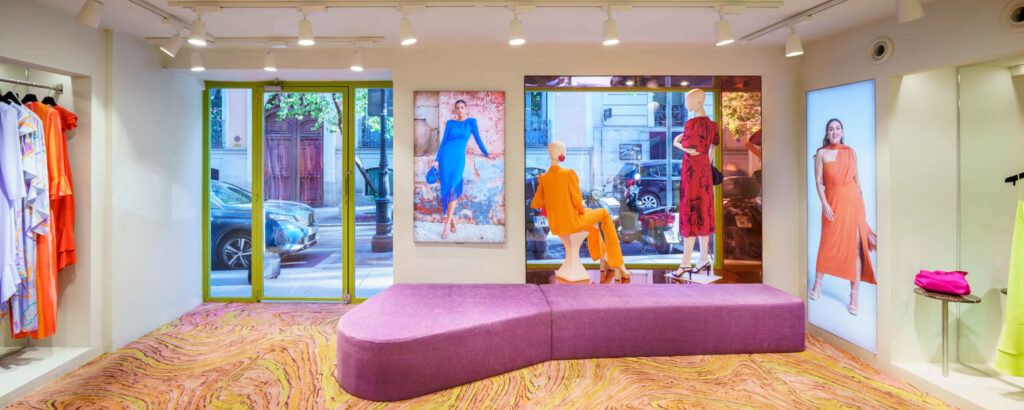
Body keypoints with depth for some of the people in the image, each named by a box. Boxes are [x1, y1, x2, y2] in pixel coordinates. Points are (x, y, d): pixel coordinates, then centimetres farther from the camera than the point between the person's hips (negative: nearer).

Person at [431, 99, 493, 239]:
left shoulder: (471, 121, 7)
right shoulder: (450, 123, 10)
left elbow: (477, 138, 11)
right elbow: (443, 141, 9)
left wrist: (486, 154, 13)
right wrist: (437, 160, 5)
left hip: (459, 157, -2)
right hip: (446, 156, 2)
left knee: (453, 189, -11)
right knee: (446, 188, -3)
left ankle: (447, 225, -9)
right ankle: (451, 219, 12)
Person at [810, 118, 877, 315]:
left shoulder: (851, 152, 10)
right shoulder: (822, 154, 2)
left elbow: (856, 178, 15)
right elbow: (819, 181, -2)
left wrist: (862, 204, 14)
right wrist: (824, 204, -12)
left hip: (852, 202, 2)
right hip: (833, 202, -2)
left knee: (856, 247, 0)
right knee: (828, 244, 3)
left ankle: (854, 295, 6)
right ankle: (817, 284, 24)